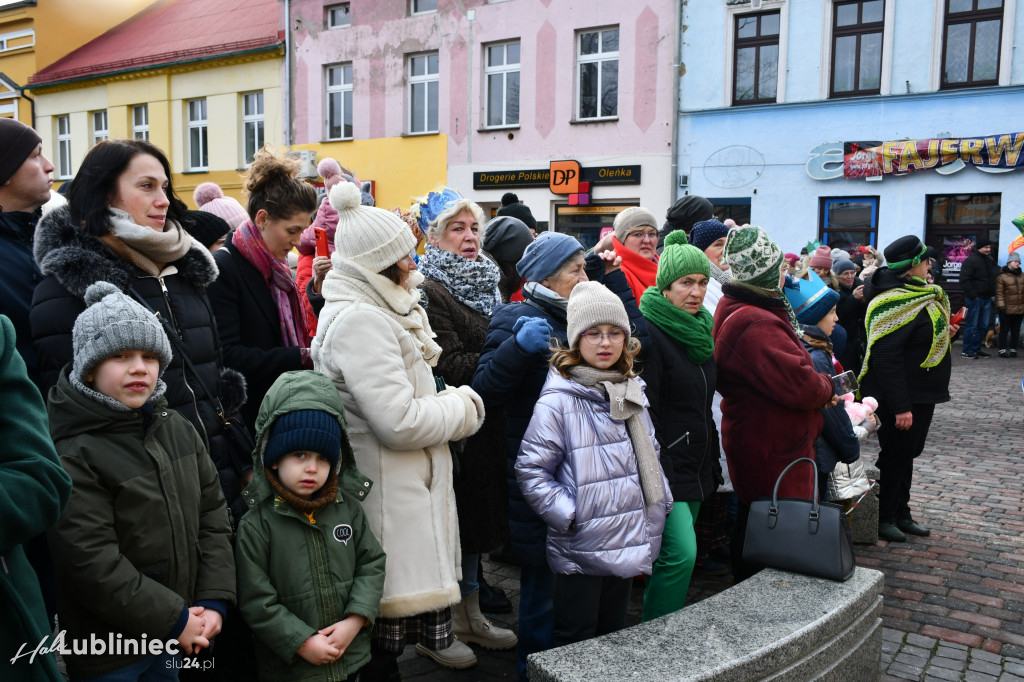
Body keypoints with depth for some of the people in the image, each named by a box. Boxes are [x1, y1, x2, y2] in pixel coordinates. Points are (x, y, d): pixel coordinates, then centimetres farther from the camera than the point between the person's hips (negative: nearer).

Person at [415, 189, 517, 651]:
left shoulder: (485, 282, 13)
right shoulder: (430, 290, -14)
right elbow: (451, 366, -21)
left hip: (487, 420, 8)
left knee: (478, 513, 17)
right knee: (452, 514, 2)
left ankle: (469, 612, 32)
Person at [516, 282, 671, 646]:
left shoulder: (631, 394, 8)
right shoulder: (558, 401, -16)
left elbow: (650, 456, 20)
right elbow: (530, 470, -15)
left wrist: (660, 503, 10)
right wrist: (569, 516, -17)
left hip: (627, 543, 7)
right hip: (580, 549, -6)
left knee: (615, 635, 21)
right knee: (577, 643, 7)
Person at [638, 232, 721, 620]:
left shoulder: (700, 330, 13)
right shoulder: (649, 333, -14)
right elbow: (643, 412, -17)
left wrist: (713, 463, 20)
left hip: (696, 467, 8)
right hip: (665, 467, -8)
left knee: (675, 554, 12)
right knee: (681, 552, -13)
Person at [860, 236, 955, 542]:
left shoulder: (918, 295, 9)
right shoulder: (896, 302, -24)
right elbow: (885, 358, -28)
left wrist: (942, 332, 4)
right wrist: (900, 407, -28)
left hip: (921, 393, 10)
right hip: (901, 395, -10)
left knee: (908, 452, 18)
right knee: (895, 454, 2)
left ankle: (901, 514, 31)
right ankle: (883, 518, 17)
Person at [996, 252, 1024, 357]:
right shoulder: (1002, 277, -6)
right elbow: (999, 293, -8)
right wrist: (1001, 306, -14)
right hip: (1007, 309, -5)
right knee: (1004, 329, 1)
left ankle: (1013, 349, 20)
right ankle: (1002, 349, 9)